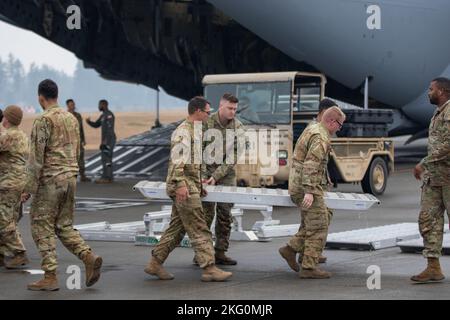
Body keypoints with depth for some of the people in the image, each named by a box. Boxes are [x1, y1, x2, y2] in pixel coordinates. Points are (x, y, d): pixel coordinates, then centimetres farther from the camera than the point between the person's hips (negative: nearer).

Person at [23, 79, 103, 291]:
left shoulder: (43, 120, -11)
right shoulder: (72, 119, 13)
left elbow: (37, 157, -14)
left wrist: (29, 188, -11)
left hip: (49, 180, -7)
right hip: (70, 178, 7)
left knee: (42, 227, 1)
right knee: (64, 226, 15)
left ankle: (50, 277, -1)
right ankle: (89, 258, -4)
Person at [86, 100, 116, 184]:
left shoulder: (109, 115, -14)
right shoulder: (103, 116, 18)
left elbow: (110, 129, -21)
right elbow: (96, 125, 22)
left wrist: (105, 141, -24)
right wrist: (89, 121, 2)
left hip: (108, 140, -10)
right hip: (106, 140, 10)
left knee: (106, 158, -12)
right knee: (107, 159, 9)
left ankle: (105, 178, -14)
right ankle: (109, 177, 10)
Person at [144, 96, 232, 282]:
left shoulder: (194, 131, 19)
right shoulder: (183, 131, -12)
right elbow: (176, 161, -20)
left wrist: (199, 183, 23)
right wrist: (181, 184, -27)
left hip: (191, 187, 10)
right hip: (185, 189, -10)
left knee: (177, 228, 12)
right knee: (199, 230, -9)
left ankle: (155, 264, 16)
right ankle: (209, 269, -8)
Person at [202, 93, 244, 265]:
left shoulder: (237, 127, -6)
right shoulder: (207, 123, -11)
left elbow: (233, 157, -9)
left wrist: (216, 176, -18)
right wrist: (203, 175, -19)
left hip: (226, 173, 3)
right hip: (207, 170, -3)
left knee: (225, 214, 3)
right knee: (207, 212, -7)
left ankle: (220, 252, 10)